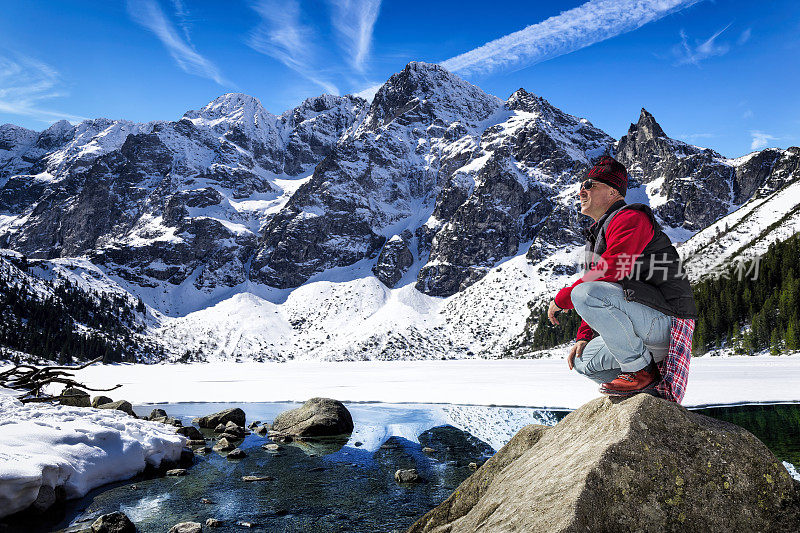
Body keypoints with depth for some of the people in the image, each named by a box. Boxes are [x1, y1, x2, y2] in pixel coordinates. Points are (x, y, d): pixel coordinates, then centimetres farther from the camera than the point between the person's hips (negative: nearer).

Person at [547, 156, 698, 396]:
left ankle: (642, 371, -17)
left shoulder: (630, 219, -9)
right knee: (582, 360, 9)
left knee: (585, 293, -28)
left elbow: (610, 273, -23)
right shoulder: (597, 235, 23)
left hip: (665, 320, -10)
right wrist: (583, 337, 9)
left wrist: (561, 299, -12)